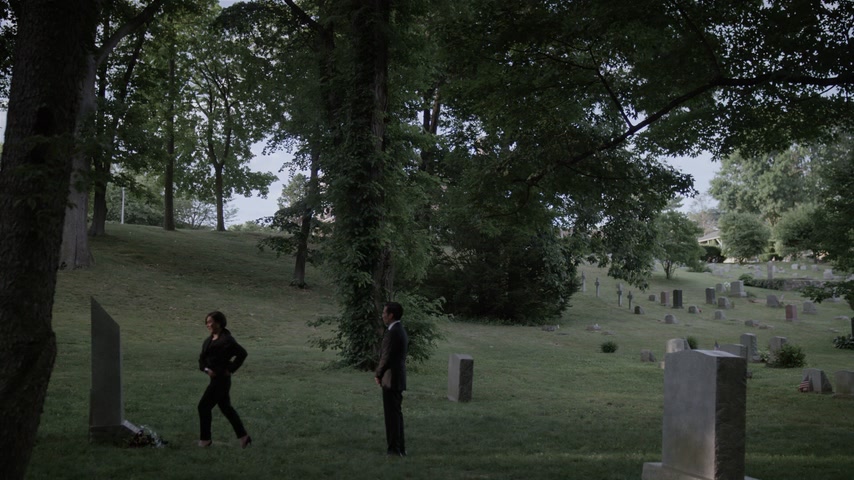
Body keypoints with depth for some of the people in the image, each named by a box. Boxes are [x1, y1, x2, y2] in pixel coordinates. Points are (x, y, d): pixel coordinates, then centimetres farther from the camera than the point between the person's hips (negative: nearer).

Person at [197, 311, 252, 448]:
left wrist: (230, 369, -16)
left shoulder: (227, 339, -15)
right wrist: (206, 369, -7)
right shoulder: (208, 340, 11)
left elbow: (242, 353, -19)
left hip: (221, 379, -9)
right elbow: (202, 358, 12)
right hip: (214, 377, 9)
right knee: (226, 408, 13)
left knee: (204, 406, -4)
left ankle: (205, 439, 9)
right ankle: (243, 436, 21)